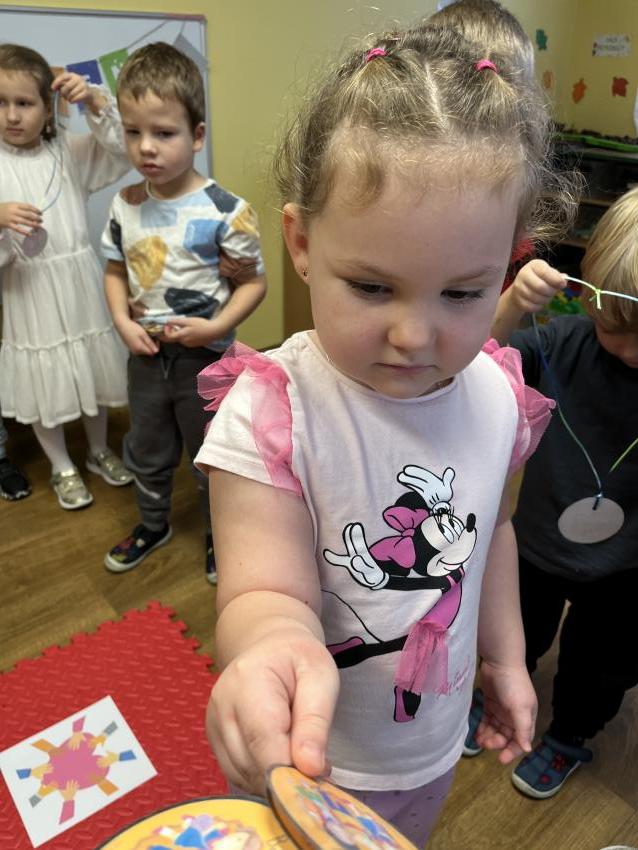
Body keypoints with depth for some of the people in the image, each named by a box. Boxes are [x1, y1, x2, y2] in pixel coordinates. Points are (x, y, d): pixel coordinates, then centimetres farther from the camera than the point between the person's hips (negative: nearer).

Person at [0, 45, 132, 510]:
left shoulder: (71, 151, 0)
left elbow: (126, 149, -10)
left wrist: (95, 102, -20)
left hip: (81, 285, 2)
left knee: (93, 373, 17)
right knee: (44, 383, 10)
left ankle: (99, 451, 40)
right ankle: (63, 468, 32)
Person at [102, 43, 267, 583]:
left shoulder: (224, 211, -17)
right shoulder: (126, 205, -2)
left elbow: (253, 282, -11)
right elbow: (115, 270, 9)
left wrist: (216, 327, -23)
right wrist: (123, 321, -7)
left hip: (205, 357, -5)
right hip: (146, 355, 5)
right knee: (146, 452, 22)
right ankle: (154, 525, 48)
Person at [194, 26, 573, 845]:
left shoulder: (496, 394, -13)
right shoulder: (272, 411, -30)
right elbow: (267, 590, -33)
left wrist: (505, 655, 12)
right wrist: (274, 643, -56)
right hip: (308, 758, -4)